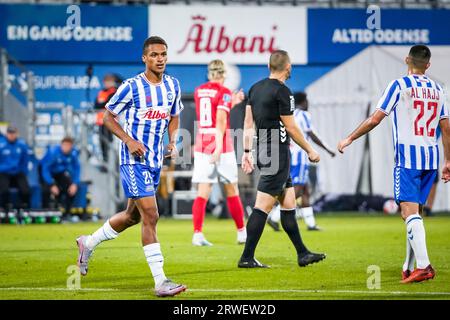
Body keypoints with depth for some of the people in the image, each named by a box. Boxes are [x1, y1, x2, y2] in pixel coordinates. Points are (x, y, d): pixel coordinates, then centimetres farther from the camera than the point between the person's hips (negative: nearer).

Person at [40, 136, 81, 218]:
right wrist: (52, 185, -36)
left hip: (60, 173, 4)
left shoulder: (74, 153, -20)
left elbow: (76, 168, -7)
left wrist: (75, 184, -18)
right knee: (47, 189, -31)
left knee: (72, 188, -15)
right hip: (47, 172, -4)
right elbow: (45, 169, -31)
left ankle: (66, 213, 2)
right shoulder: (52, 151, -33)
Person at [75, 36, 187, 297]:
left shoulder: (173, 85, 6)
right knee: (150, 216, -14)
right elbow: (108, 117, -4)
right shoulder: (132, 87, -12)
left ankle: (89, 243, 40)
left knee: (133, 216, 17)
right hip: (134, 159, -7)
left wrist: (173, 142, 2)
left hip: (156, 159, 7)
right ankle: (160, 282, -14)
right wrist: (129, 140, -17)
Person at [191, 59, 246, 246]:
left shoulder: (198, 91, 10)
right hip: (221, 147, -4)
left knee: (202, 193, -1)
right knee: (232, 190, 10)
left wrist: (232, 103, 26)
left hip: (201, 146, 4)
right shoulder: (224, 93, -7)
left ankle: (197, 234, -15)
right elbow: (221, 121, -17)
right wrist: (219, 148, -22)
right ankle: (242, 232, 19)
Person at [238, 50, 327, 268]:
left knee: (288, 204, 14)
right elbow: (291, 128, -11)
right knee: (263, 206, -7)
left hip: (264, 152, 9)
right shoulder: (282, 91, -14)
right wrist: (310, 151, 0)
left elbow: (248, 123, 12)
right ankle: (247, 258, -7)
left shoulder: (255, 88, 10)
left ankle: (302, 254, 19)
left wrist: (247, 152, 16)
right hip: (277, 154, -9)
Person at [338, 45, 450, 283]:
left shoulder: (399, 85, -4)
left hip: (408, 156, -6)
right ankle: (409, 268, 17)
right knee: (415, 212, 14)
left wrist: (349, 139, 4)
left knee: (409, 210, -12)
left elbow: (375, 119, -6)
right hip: (431, 157, 6)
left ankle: (423, 266, -25)